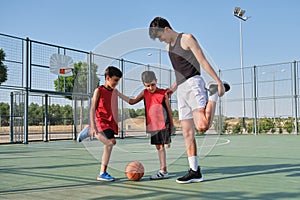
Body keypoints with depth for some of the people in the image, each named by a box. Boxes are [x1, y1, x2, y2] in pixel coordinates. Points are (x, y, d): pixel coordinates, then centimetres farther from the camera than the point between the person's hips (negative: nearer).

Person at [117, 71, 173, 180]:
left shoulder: (163, 93, -4)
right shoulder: (145, 93, 9)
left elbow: (169, 109, 2)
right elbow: (132, 101, 20)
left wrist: (171, 125, 3)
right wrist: (118, 94, 16)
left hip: (163, 124, -5)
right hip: (152, 125, 5)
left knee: (161, 146, -8)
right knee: (158, 146, 10)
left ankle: (163, 170, -5)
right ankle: (163, 170, 17)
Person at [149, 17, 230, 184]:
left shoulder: (187, 38, 0)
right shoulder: (168, 47, 23)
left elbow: (203, 62, -6)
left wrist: (219, 82, -11)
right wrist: (173, 88, 18)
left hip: (193, 84, -8)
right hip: (181, 90, 8)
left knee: (202, 126, -26)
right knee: (187, 133, 2)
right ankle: (195, 172, 7)